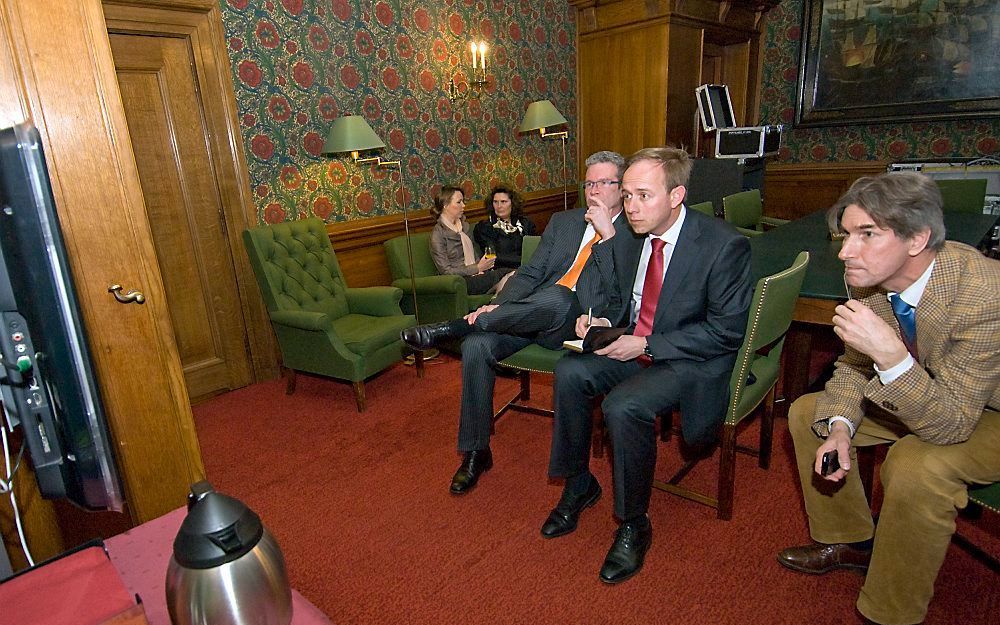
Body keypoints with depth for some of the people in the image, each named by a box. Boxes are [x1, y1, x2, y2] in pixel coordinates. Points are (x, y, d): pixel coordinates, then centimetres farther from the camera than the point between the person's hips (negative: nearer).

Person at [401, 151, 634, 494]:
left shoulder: (635, 235, 8)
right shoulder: (563, 221, 21)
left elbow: (621, 294, -9)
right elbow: (530, 273, 14)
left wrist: (608, 233, -13)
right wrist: (498, 306, -4)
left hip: (578, 325, -4)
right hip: (532, 316, 5)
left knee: (557, 296, -38)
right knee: (476, 345, -21)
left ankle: (451, 328, -24)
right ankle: (476, 452, -5)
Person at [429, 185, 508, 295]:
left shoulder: (464, 225, 18)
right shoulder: (438, 233, -5)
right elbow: (446, 271, -10)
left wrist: (485, 264, 3)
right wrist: (477, 268, -14)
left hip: (478, 274, 7)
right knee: (497, 277, -34)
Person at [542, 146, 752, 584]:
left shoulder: (725, 245, -19)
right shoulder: (639, 234, 2)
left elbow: (727, 330, -19)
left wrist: (647, 345, -22)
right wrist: (607, 322, -5)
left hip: (694, 362, -7)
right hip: (636, 348, 7)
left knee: (623, 406, -30)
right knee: (570, 372, -13)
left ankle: (633, 525, -4)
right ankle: (578, 485, 7)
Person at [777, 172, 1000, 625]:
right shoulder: (867, 278, -16)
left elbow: (951, 425, -33)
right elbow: (854, 365, 0)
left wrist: (891, 354, -48)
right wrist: (839, 428, -17)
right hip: (918, 396, 7)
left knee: (914, 465, -33)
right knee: (807, 413, 0)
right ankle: (850, 542, 21)